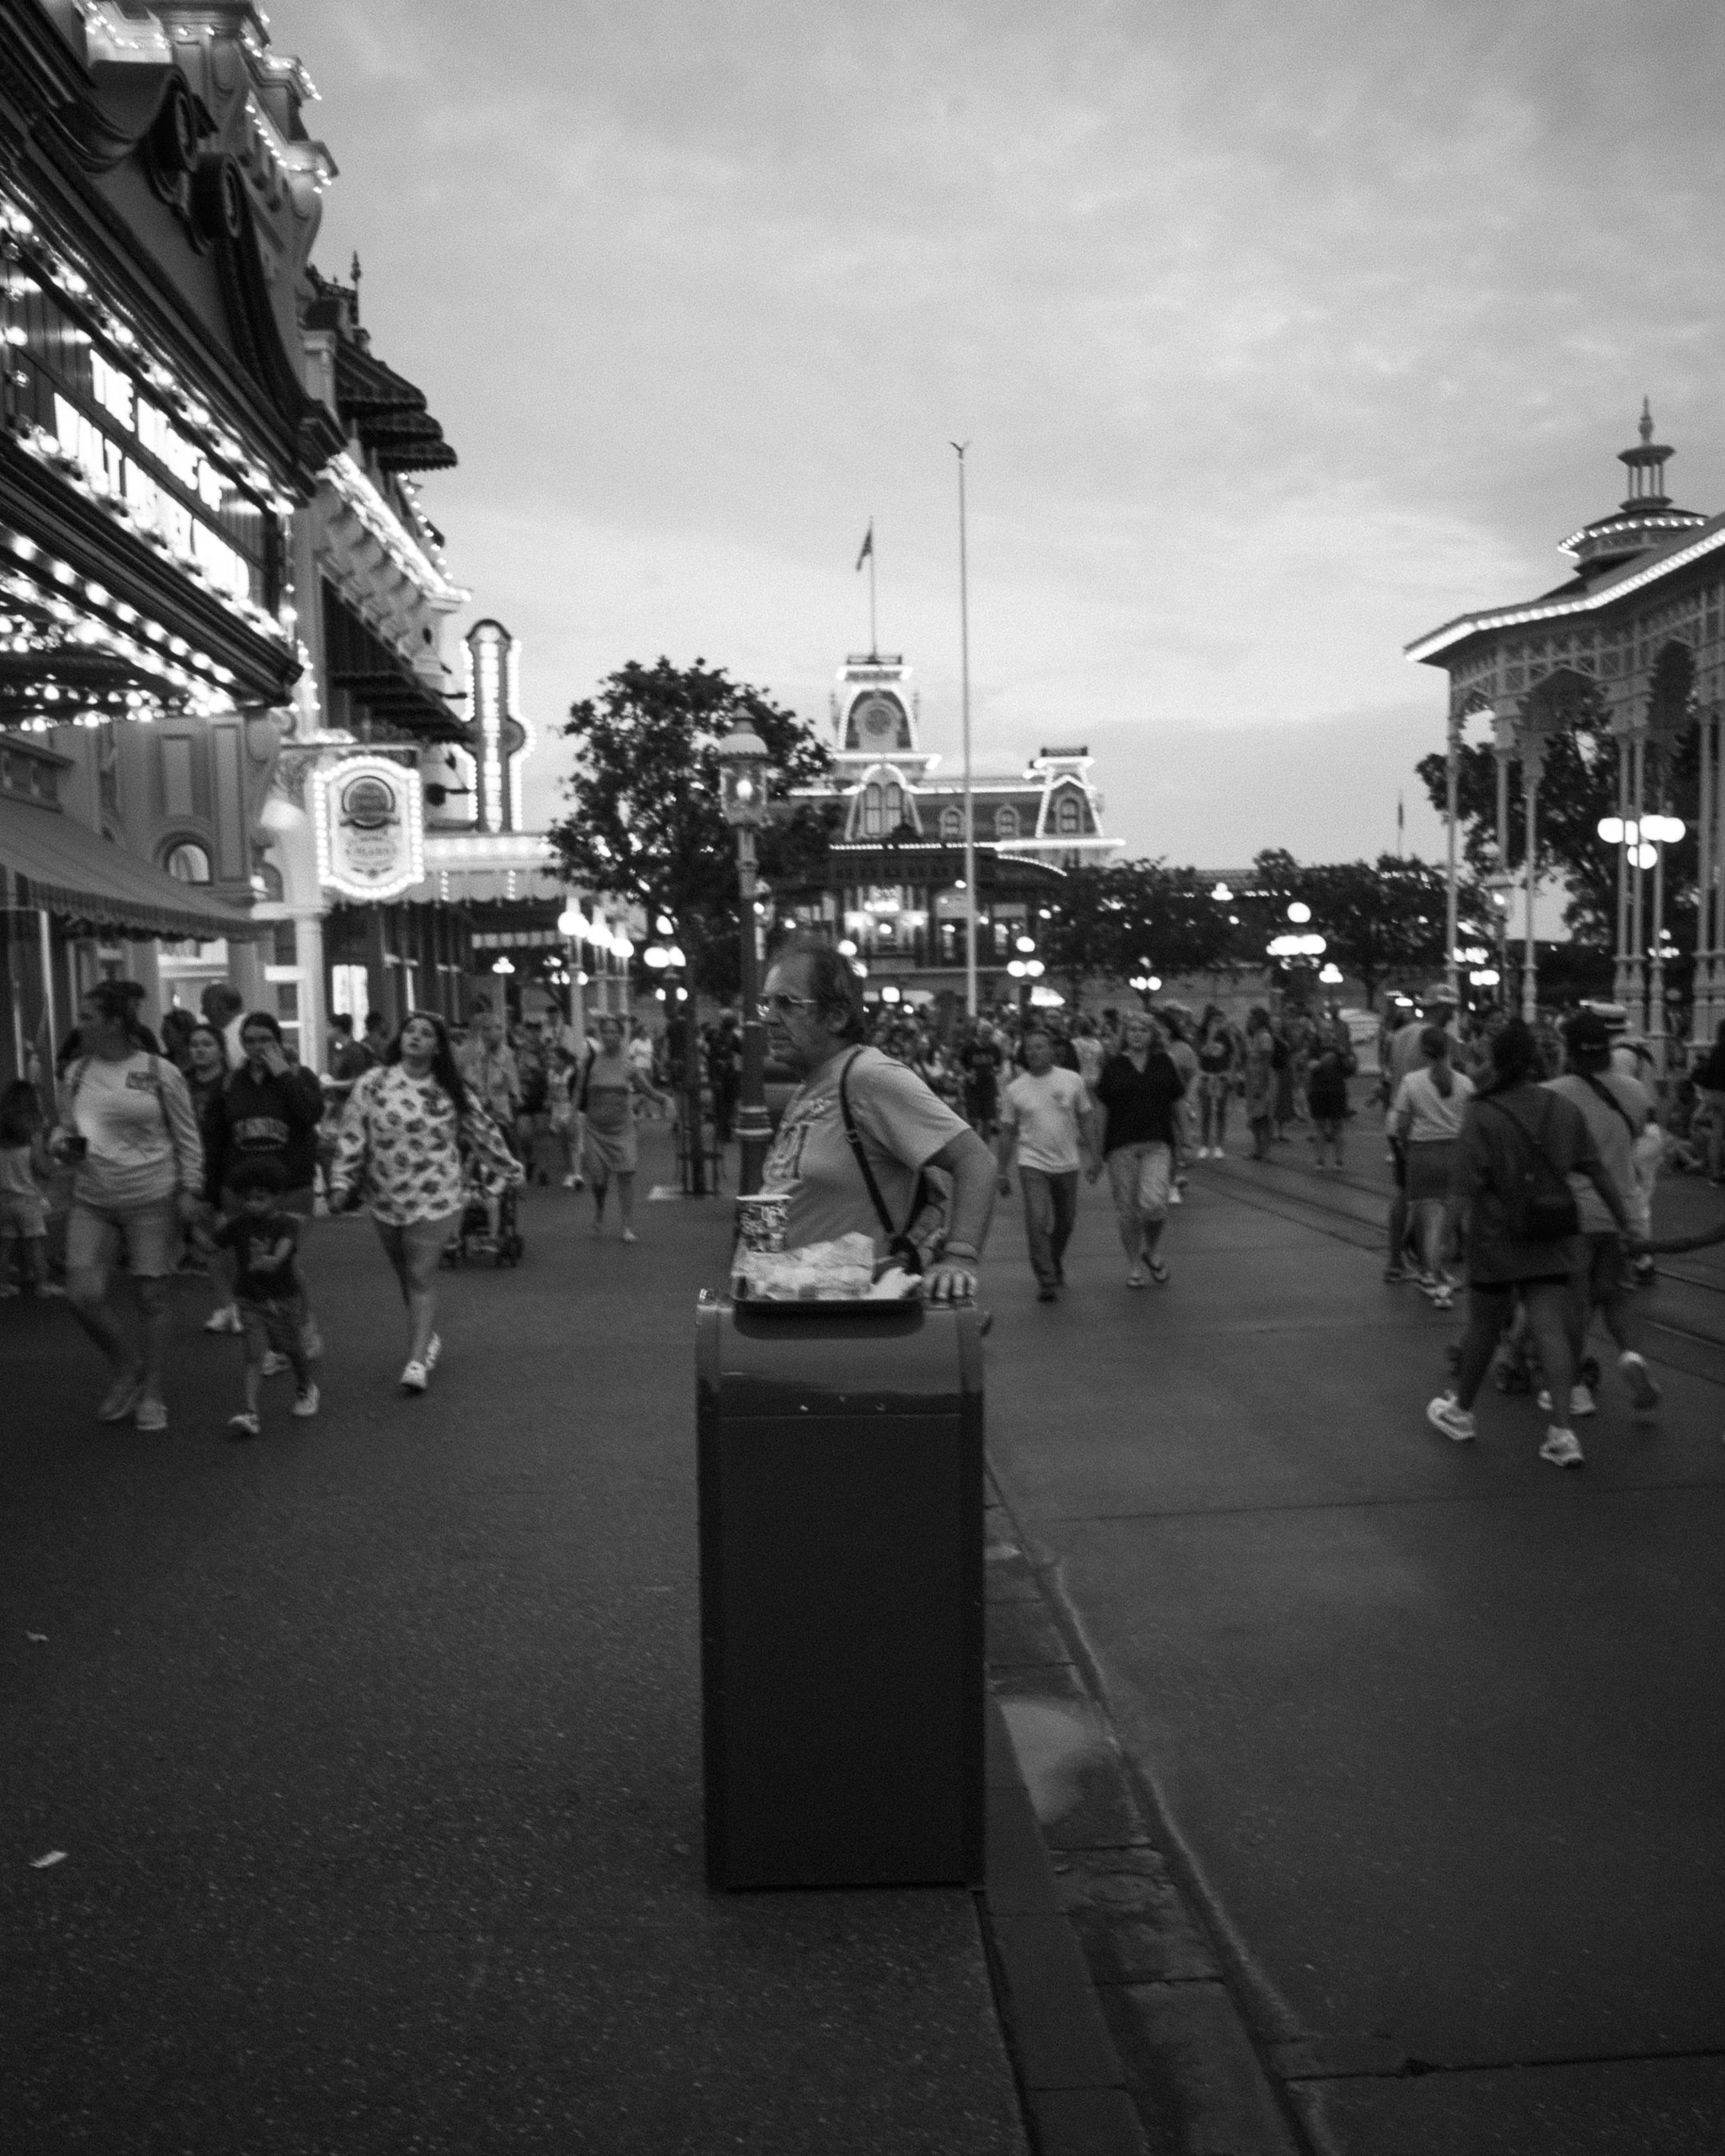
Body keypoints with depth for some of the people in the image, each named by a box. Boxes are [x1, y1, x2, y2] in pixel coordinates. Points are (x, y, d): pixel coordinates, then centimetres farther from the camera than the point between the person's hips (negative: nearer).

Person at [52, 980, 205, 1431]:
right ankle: (126, 1368, 19)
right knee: (83, 1295, -7)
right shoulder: (75, 1074, 5)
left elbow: (187, 1137, -1)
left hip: (152, 1199, -3)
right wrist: (60, 1144, -6)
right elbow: (63, 1127, 17)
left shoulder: (160, 1072, -6)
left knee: (152, 1298, 2)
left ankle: (151, 1393, 18)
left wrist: (189, 1190, -7)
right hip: (91, 1201, 3)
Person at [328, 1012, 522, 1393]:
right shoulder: (373, 1084, -4)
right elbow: (352, 1136, -4)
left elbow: (482, 1132, 7)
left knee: (422, 1278, -6)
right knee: (405, 1276, 15)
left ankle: (417, 1360, -5)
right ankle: (428, 1338, 35)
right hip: (385, 1197, 2)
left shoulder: (451, 1092, -2)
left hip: (433, 1198, -2)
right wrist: (341, 1182, -10)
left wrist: (509, 1169, 13)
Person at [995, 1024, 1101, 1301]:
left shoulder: (1072, 1080, -1)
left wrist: (1093, 1155, 4)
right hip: (1033, 1164, -2)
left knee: (1065, 1222, 13)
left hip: (1067, 1164, 2)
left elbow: (1086, 1118, 7)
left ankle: (1055, 1265, 39)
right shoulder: (1015, 1090, -2)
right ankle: (1046, 1281, -7)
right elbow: (1007, 1133, 4)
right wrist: (1003, 1173, 4)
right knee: (1037, 1221, -15)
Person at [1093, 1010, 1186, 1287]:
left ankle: (1150, 1252, 10)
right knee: (1127, 1210, 4)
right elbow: (1101, 1109, 8)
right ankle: (1135, 1267, 22)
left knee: (1153, 1202, -18)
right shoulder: (1114, 1066, 4)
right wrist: (1095, 1154, 6)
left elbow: (1177, 1105, 13)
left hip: (1157, 1145, -1)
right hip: (1121, 1146, 1)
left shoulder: (1164, 1063, 5)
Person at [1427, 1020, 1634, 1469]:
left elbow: (1469, 1188, -16)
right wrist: (1625, 1223, 12)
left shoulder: (1481, 1115, -13)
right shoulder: (1565, 1109, -1)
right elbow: (1599, 1173, 3)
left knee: (1483, 1327, 12)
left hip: (1497, 1241, -3)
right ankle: (1562, 1431, -4)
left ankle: (1460, 1410, 32)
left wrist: (1460, 1235, -7)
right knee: (1552, 1331, 2)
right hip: (1553, 1240, 3)